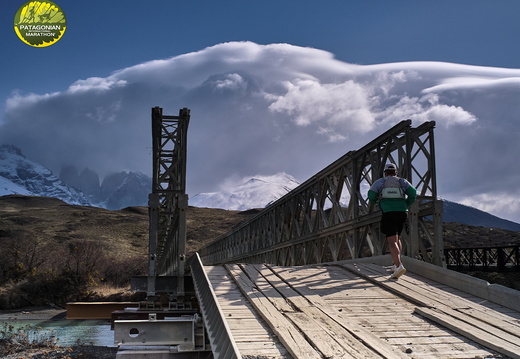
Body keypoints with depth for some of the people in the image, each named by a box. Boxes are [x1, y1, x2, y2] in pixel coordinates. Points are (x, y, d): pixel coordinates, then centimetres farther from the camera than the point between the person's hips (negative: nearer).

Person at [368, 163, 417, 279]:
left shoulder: (380, 182, 12)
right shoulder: (402, 181, 16)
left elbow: (371, 194, -2)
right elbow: (413, 193, 0)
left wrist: (372, 202, 20)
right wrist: (406, 205, 16)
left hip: (388, 213, -3)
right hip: (402, 212, 3)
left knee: (392, 241, -10)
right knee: (397, 239, 22)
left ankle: (399, 266, -27)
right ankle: (396, 263, 13)